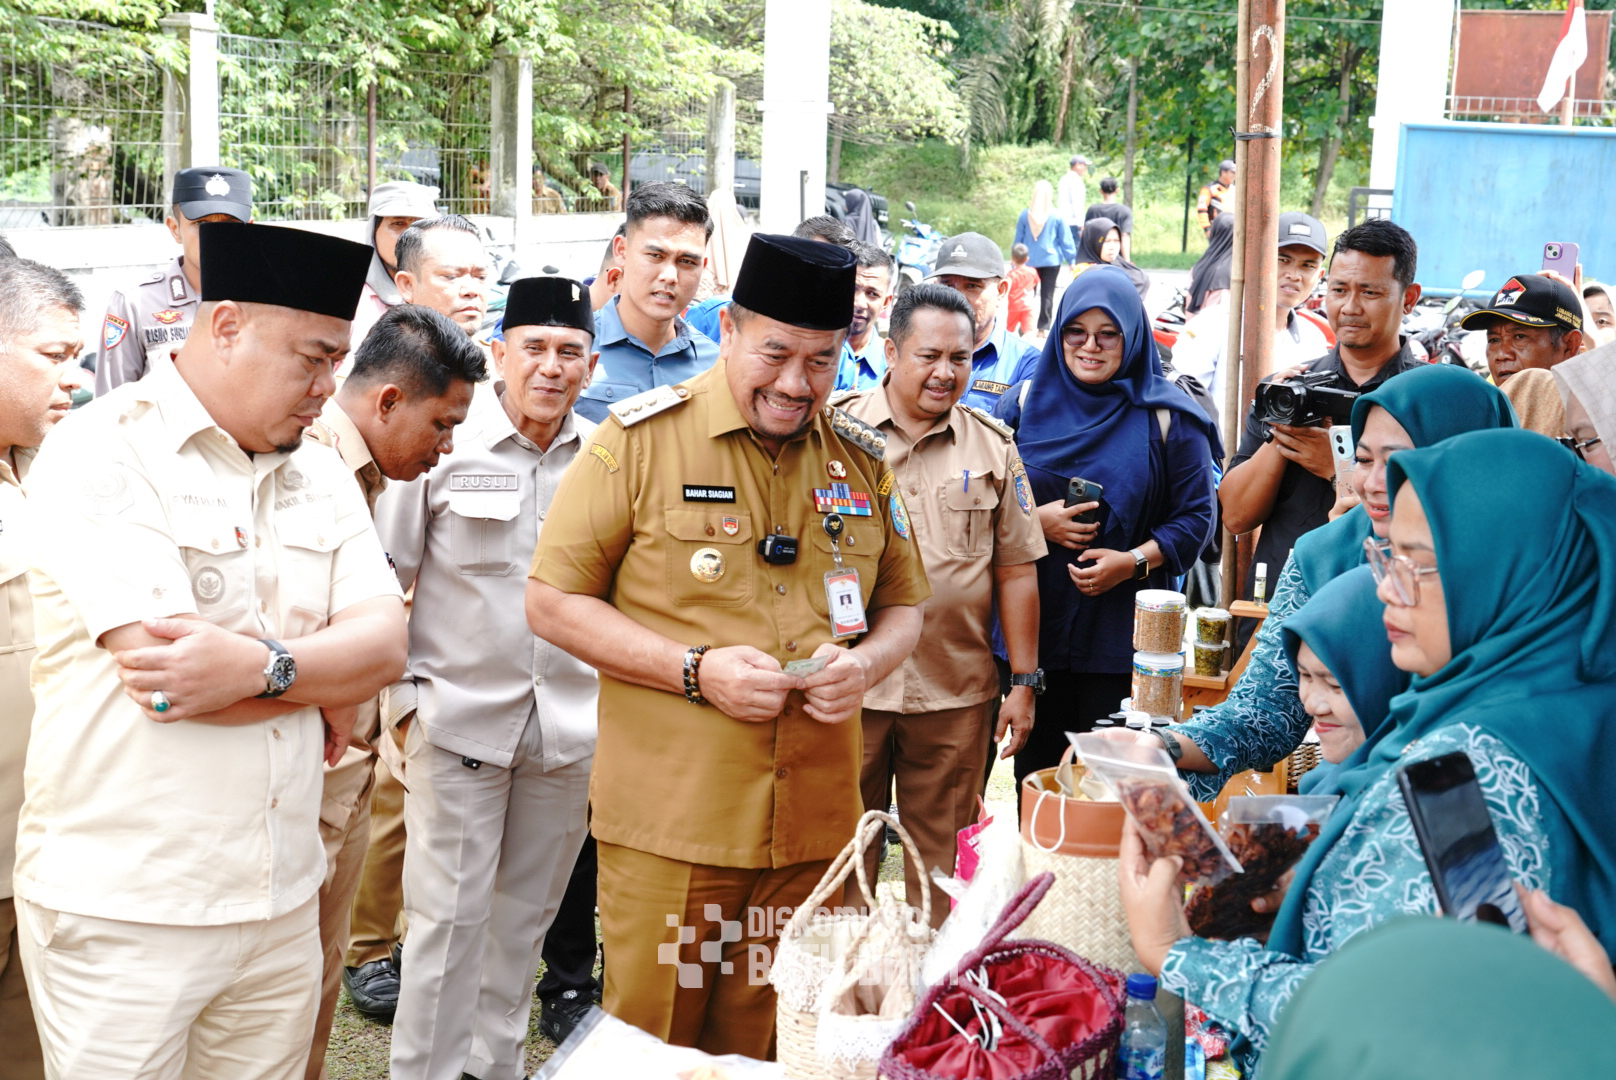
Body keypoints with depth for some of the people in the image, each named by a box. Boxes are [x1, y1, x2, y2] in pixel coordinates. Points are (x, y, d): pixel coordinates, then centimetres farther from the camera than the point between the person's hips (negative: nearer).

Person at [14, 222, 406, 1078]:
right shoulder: (102, 455, -11)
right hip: (122, 916, -5)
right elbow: (161, 669, -21)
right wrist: (327, 678, -8)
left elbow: (385, 643, -1)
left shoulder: (321, 476, 10)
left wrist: (263, 664, -20)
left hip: (282, 906, 6)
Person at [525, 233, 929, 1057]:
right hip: (668, 828, -3)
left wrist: (867, 662, -6)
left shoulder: (862, 460, 8)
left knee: (774, 1051, 13)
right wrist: (696, 670, -16)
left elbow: (903, 605, 18)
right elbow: (552, 603, -5)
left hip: (815, 828, 4)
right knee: (652, 1048, 7)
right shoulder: (640, 439, -5)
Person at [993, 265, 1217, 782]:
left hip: (1122, 630, -2)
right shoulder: (1026, 402, 8)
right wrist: (1034, 520, -10)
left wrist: (1134, 561, -16)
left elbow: (1195, 516, -1)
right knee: (1034, 764, 6)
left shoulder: (1166, 418, 1)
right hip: (1031, 619, 2)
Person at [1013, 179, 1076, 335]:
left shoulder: (1025, 215, -3)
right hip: (1051, 260, -1)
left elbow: (1018, 239, 5)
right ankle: (1044, 326, 3)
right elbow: (1066, 240, -3)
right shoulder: (1057, 216, -8)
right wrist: (1071, 259, 6)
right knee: (1047, 294, 5)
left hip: (1028, 260, 1)